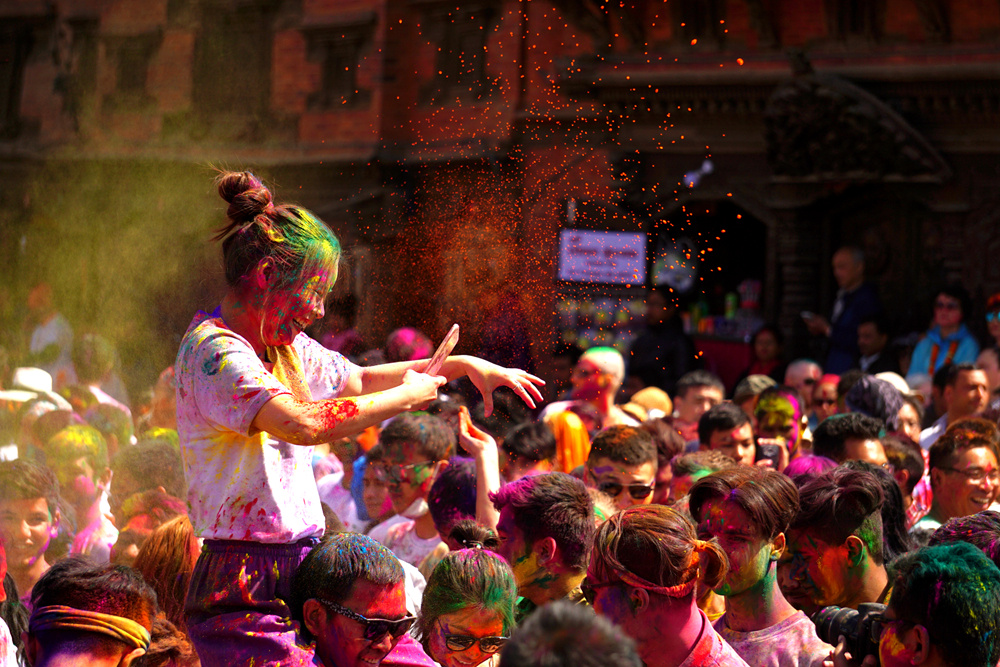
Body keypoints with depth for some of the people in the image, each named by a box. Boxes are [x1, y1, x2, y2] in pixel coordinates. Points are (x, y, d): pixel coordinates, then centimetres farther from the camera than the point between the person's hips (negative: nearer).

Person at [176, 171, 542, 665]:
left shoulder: (287, 348, 13)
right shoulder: (213, 351, -16)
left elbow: (361, 379, 32)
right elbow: (303, 424, -30)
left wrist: (464, 364, 26)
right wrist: (406, 396, -17)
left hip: (301, 570, 9)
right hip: (245, 592, -9)